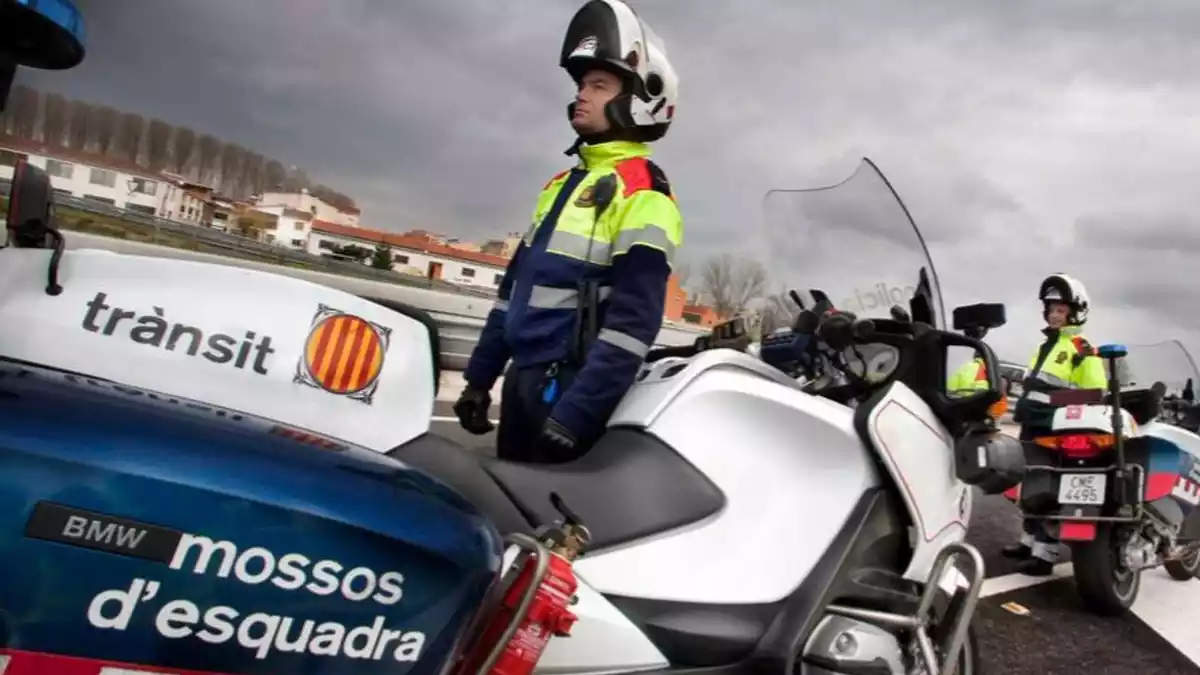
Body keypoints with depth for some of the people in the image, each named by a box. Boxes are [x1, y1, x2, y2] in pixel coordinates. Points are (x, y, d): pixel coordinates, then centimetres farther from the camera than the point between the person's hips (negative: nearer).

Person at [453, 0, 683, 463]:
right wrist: (480, 376, 16)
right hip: (523, 376, 8)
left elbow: (634, 320, -20)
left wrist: (575, 414, -25)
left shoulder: (643, 193, -11)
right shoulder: (563, 183, 16)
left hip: (574, 386, -8)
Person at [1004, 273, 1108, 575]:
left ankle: (1045, 553, -8)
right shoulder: (1044, 347, 19)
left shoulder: (1082, 351, -9)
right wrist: (1021, 414, 26)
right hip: (1033, 430, 9)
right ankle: (1030, 541, 28)